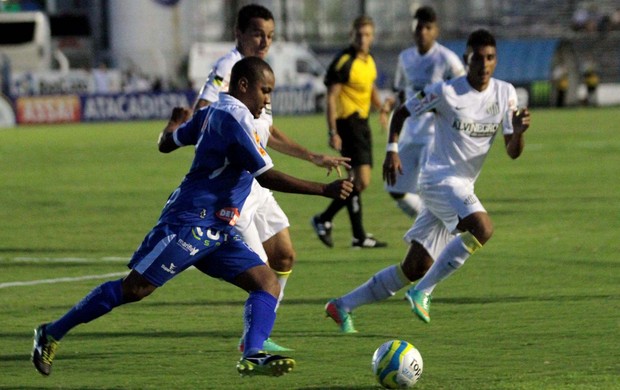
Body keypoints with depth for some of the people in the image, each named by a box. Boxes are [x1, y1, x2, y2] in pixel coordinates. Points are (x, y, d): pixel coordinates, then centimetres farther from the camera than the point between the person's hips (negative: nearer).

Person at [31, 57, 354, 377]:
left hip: (217, 231, 10)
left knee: (268, 283, -5)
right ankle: (52, 334, 4)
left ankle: (253, 356, -22)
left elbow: (166, 142, 26)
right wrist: (325, 190, -21)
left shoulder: (213, 113, 14)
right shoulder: (235, 117, -15)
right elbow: (267, 177, -20)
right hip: (189, 223, -10)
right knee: (134, 288, -7)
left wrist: (177, 122, 49)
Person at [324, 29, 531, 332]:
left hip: (461, 187, 6)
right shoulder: (446, 91, -9)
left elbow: (513, 152, 3)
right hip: (439, 178, -6)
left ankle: (343, 306, 15)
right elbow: (402, 113, 3)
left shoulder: (505, 94, 4)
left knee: (416, 267, 5)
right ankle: (423, 292, -19)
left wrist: (519, 131, -19)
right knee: (482, 228, -31)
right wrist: (392, 150, -10)